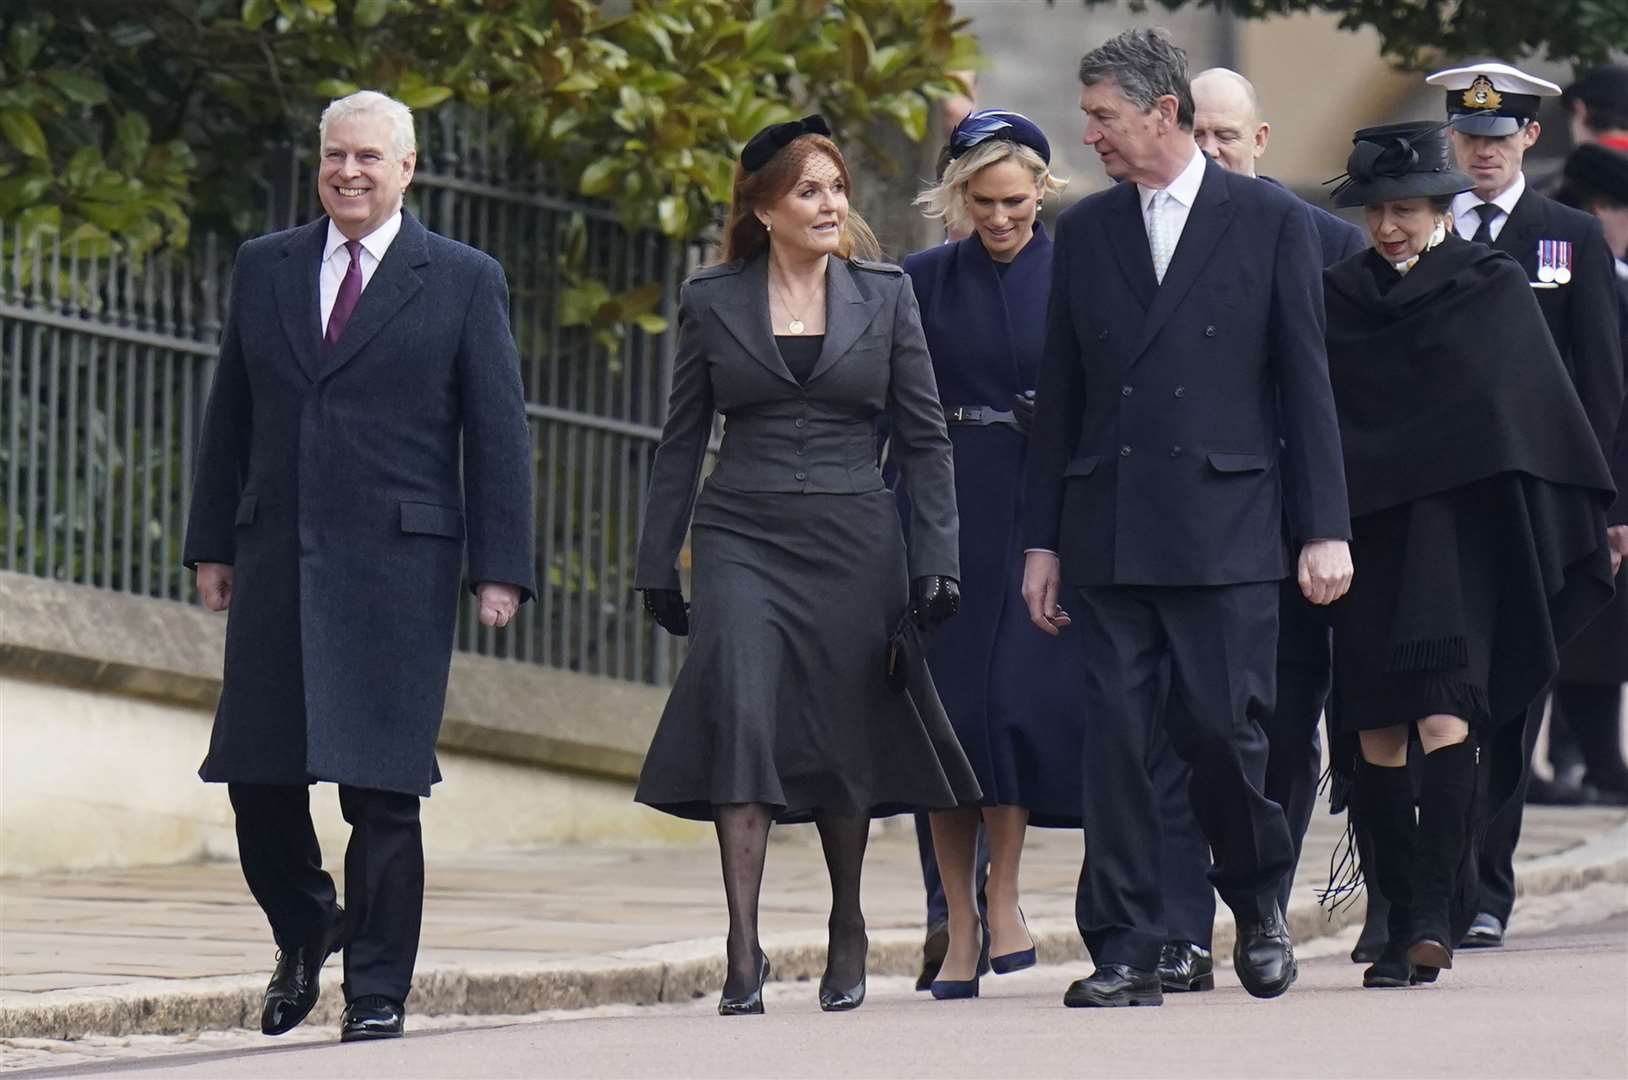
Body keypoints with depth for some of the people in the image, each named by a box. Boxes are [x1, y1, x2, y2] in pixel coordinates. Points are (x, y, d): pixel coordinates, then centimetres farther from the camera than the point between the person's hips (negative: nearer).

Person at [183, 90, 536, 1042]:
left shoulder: (464, 281, 3)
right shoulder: (266, 269, 12)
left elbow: (498, 433, 1)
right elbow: (231, 417, 16)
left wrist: (502, 566, -6)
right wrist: (213, 544, 10)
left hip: (398, 562, -3)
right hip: (277, 558, 3)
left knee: (382, 785, -4)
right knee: (256, 772, 2)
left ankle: (380, 991, 4)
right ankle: (305, 930, 27)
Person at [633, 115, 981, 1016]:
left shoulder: (884, 295, 6)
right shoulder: (712, 301, 6)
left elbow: (923, 437, 7)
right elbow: (681, 441, 11)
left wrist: (933, 563, 0)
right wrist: (658, 565, 7)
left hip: (852, 538, 1)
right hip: (744, 538, 0)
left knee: (843, 734, 5)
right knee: (740, 716, -16)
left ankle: (847, 930, 25)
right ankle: (744, 948, -18)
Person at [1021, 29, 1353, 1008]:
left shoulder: (1273, 222, 2)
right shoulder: (1085, 231, 12)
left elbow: (1307, 384, 1)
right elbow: (1062, 396, 15)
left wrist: (1325, 530, -4)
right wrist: (1043, 539, 11)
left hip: (1225, 528, -3)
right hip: (1110, 537, 3)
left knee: (1222, 728, -6)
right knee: (1116, 737, -2)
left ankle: (1259, 903, 20)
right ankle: (1128, 953, 2)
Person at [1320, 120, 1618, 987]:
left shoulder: (1493, 290, 3)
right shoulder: (1337, 300, 8)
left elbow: (1539, 410, 4)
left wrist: (1588, 518, 4)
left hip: (1458, 534, -3)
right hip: (1367, 541, 3)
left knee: (1445, 720, -15)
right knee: (1376, 736, 1)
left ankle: (1433, 912, -20)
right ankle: (1404, 923, 8)